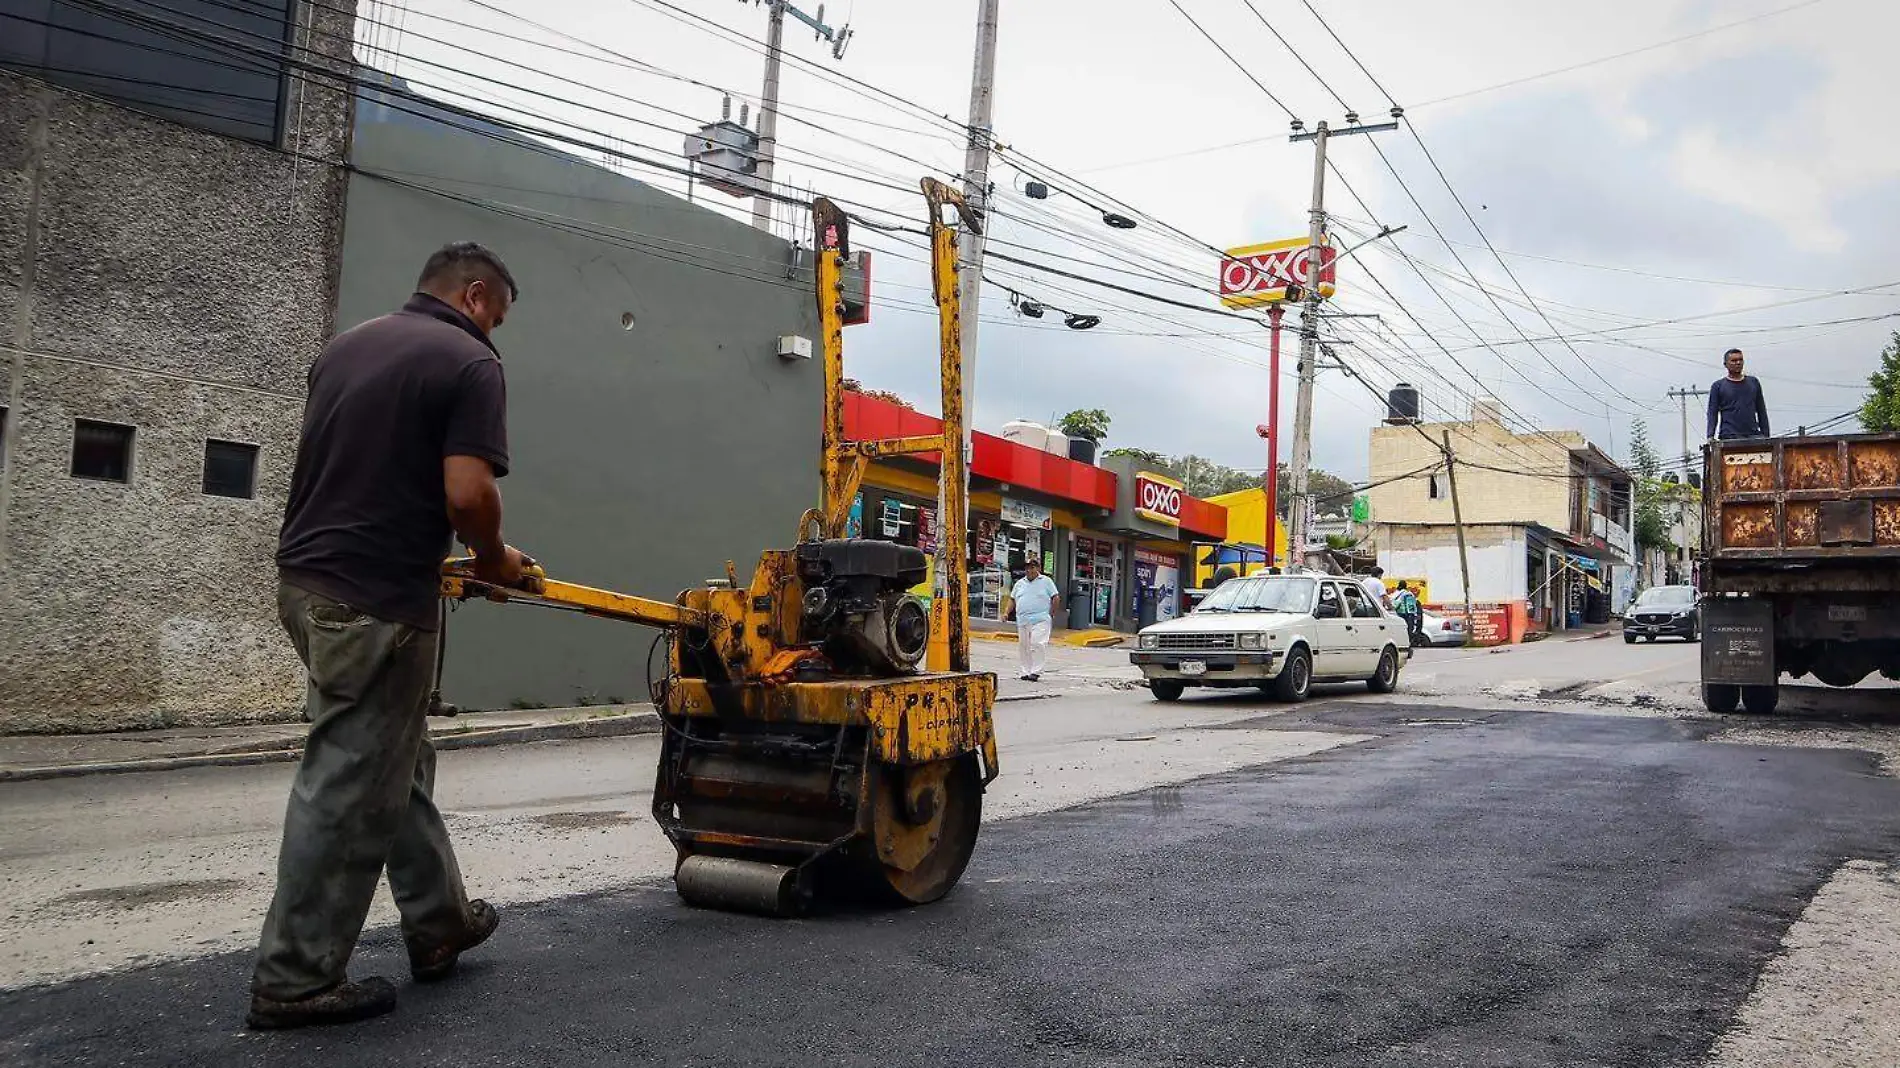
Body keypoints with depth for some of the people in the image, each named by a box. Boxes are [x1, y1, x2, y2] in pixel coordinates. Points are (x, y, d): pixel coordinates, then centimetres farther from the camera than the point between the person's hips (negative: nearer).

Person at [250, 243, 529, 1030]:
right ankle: (296, 979, 12)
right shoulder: (469, 364, -10)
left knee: (397, 764, 19)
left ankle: (439, 922, 31)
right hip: (375, 600, -9)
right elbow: (467, 493, -20)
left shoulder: (343, 348, 16)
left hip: (307, 578, 9)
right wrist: (494, 558, -1)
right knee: (348, 788, 1)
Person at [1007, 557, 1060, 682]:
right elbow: (1012, 599, 21)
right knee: (1024, 646, 6)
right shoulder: (1020, 583, 17)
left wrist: (1052, 613, -2)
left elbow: (1055, 598, 5)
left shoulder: (1046, 581, 5)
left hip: (1040, 621, -5)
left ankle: (1036, 671, -13)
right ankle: (1026, 671, 14)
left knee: (1038, 644, -16)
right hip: (1022, 621, 5)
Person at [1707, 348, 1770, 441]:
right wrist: (1710, 436, -13)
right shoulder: (1718, 386, 5)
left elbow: (1761, 411, 17)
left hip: (1753, 435, 3)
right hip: (1730, 437, -3)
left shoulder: (1753, 382, 14)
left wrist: (1766, 436, 11)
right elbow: (1712, 413, 1)